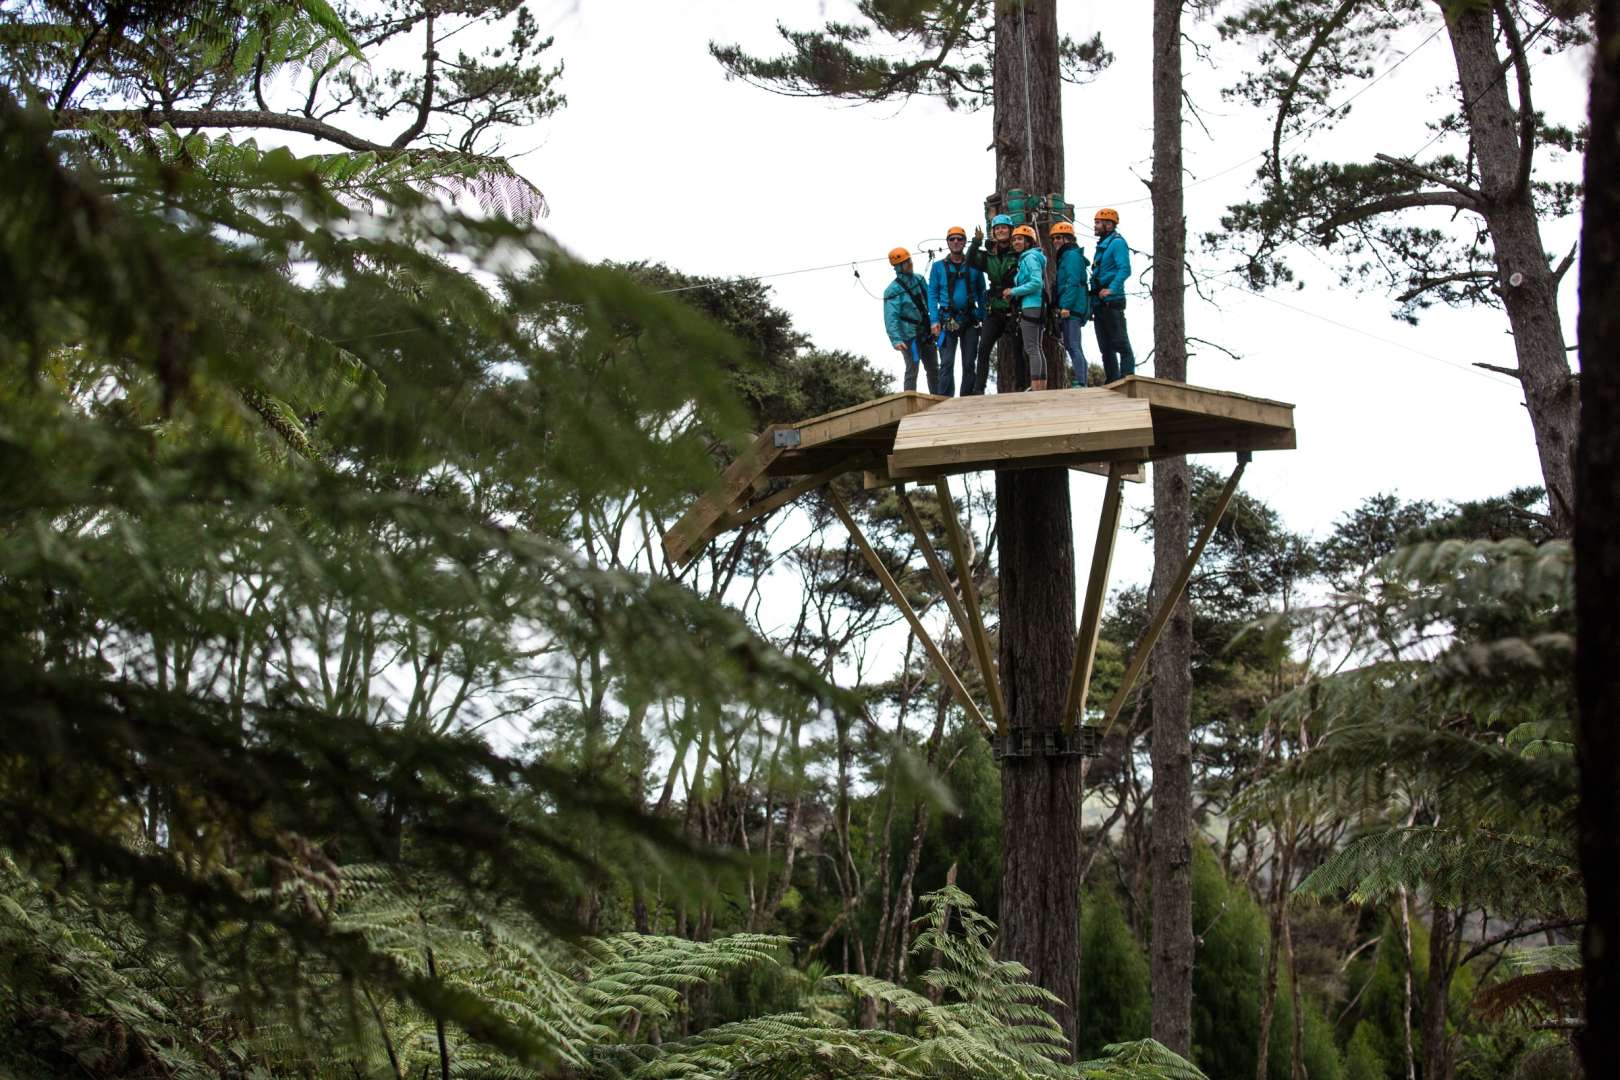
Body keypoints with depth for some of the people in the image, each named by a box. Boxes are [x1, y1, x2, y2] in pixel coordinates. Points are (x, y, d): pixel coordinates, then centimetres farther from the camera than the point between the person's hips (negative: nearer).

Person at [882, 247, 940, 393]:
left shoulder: (919, 279, 5)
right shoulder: (893, 290, -17)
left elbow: (929, 299, 18)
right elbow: (890, 318, -24)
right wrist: (896, 340, -35)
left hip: (925, 332, 7)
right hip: (909, 336, -7)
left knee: (933, 368, 14)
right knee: (912, 371, -10)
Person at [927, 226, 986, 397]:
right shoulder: (938, 267, 6)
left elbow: (981, 293, 8)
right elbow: (932, 294, 3)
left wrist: (984, 319, -2)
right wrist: (934, 321, -8)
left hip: (970, 320, 2)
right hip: (948, 321, -1)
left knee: (969, 363, 5)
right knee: (947, 363, -8)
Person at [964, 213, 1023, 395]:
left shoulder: (1019, 254, -1)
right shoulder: (988, 256, 11)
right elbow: (970, 261, -3)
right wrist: (976, 242, -16)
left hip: (1015, 309, -3)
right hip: (994, 310, 3)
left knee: (1018, 349, -1)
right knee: (984, 348, -7)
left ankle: (1022, 387, 3)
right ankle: (978, 388, -7)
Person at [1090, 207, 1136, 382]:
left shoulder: (1117, 243, -6)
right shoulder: (1102, 246, 22)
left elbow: (1125, 269, -20)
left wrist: (1112, 289, -31)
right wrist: (1092, 304, 19)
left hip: (1112, 302, -10)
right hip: (1100, 303, 10)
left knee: (1121, 344, -11)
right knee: (1106, 348, 10)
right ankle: (1112, 382, 13)